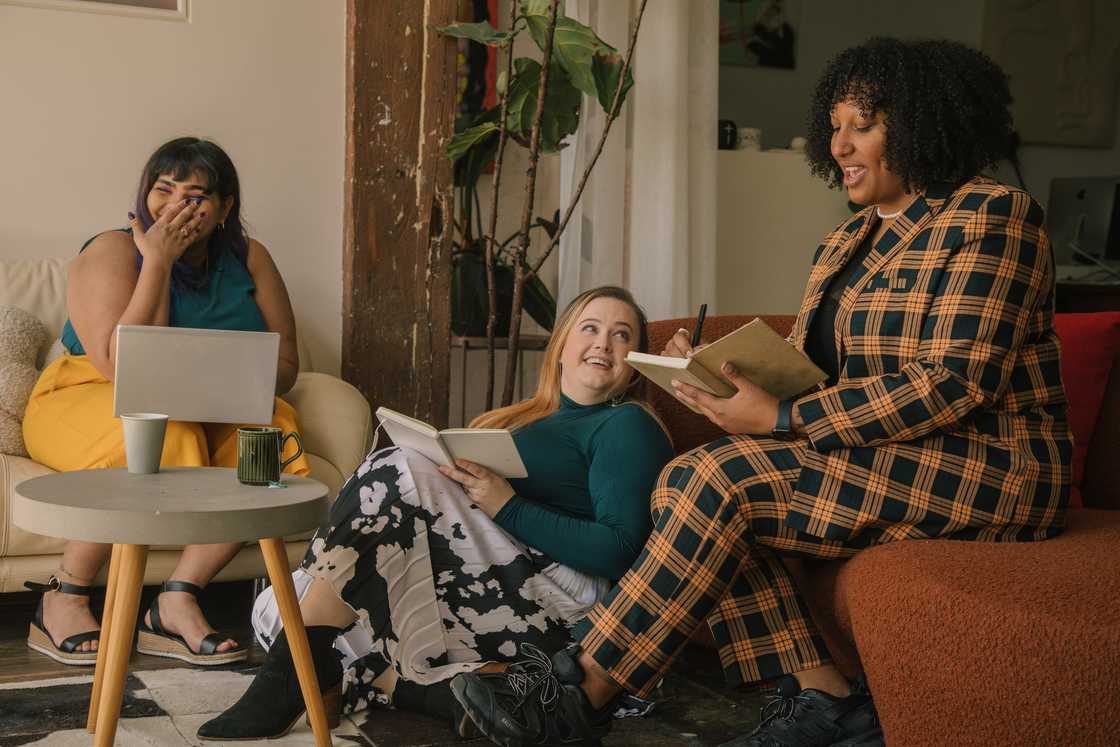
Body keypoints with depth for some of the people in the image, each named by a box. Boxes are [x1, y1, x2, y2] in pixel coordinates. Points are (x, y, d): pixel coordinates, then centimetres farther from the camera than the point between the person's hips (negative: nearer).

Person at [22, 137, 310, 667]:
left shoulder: (248, 259, 2)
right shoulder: (111, 252, -11)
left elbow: (284, 364, 0)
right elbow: (121, 366, -24)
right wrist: (157, 263, -23)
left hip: (210, 420, 5)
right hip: (87, 403, -4)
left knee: (274, 436, -25)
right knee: (159, 440, -37)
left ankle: (176, 602, -23)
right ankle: (62, 600, -18)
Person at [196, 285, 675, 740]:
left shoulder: (626, 425, 5)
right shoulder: (529, 417, 28)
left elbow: (619, 551, -10)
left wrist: (508, 507, -16)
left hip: (555, 596, -8)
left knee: (396, 474, -23)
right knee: (280, 607, -5)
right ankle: (442, 689, -24)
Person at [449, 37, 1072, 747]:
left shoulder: (988, 217, -9)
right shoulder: (848, 241, 18)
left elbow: (956, 384, -20)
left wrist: (783, 419, -23)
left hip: (987, 467, -9)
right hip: (888, 459, 9)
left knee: (724, 481, -23)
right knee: (685, 480, -11)